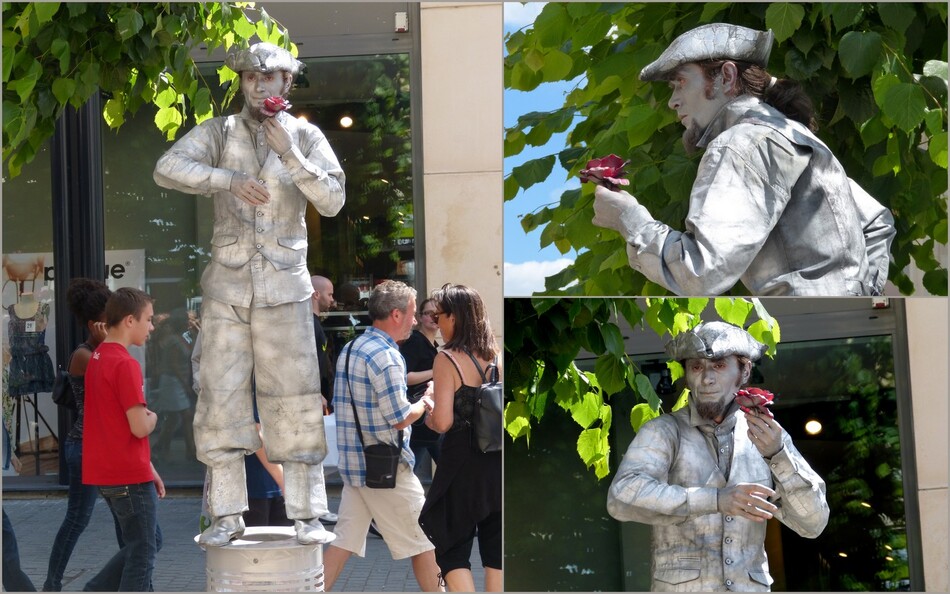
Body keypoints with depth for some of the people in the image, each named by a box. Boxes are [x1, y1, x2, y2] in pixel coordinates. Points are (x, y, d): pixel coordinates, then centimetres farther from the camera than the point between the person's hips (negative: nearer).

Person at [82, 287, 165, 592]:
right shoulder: (125, 364, -18)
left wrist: (150, 470, 18)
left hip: (106, 473, 9)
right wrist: (153, 417, 1)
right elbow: (140, 427, -23)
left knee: (150, 541, 19)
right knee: (143, 553, 1)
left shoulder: (97, 358, 12)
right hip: (130, 476, -9)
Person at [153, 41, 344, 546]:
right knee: (222, 396, 0)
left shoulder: (307, 137, 1)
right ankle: (227, 516, 8)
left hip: (284, 289, -1)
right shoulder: (217, 132, 1)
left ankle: (307, 515, 5)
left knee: (294, 398, -2)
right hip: (226, 287, 1)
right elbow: (167, 170, -16)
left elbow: (332, 201, -12)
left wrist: (289, 153, -21)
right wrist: (229, 179, -29)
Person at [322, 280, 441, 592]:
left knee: (344, 542, 8)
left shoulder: (350, 349, 11)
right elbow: (400, 419, -18)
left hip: (353, 463, 9)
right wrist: (425, 402, 1)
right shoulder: (385, 356, -18)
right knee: (422, 542, 5)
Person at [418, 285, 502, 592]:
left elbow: (443, 422, -17)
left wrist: (427, 416, 3)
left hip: (462, 463, -5)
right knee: (495, 549, 13)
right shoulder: (497, 357, 3)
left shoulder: (448, 360, -12)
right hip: (498, 463, 5)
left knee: (452, 549, 6)